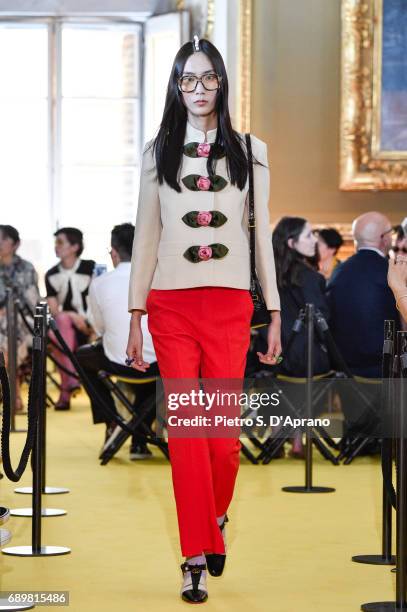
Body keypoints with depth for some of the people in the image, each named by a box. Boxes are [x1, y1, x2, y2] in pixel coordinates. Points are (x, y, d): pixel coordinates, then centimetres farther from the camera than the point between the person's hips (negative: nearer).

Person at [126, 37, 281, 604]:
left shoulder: (249, 151, 10)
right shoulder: (158, 153, 10)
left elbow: (261, 234, 9)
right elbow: (145, 237, 9)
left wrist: (274, 313, 4)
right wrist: (135, 315, 3)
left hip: (230, 305, 0)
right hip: (171, 305, 0)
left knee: (224, 432, -5)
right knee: (185, 430, -3)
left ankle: (215, 517, 26)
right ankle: (198, 557, 5)